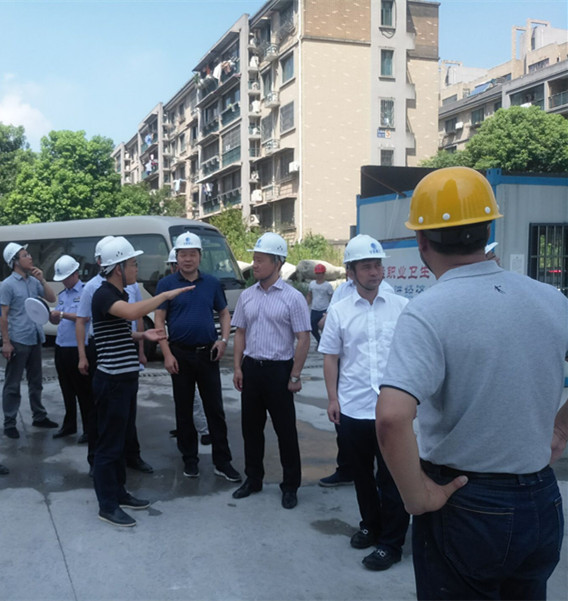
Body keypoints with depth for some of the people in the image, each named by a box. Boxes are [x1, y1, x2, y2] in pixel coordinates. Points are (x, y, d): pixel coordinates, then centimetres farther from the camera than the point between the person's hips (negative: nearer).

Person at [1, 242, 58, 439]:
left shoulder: (33, 281, 6)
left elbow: (52, 299, 9)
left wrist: (42, 280, -5)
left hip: (35, 340, 6)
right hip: (18, 341, -6)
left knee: (35, 381, 17)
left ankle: (39, 417, 28)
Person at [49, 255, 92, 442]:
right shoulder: (62, 294, 16)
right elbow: (57, 320, 18)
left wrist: (62, 314, -19)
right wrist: (50, 316, -3)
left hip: (78, 349, -7)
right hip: (61, 348, 7)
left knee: (83, 391, 0)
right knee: (67, 390, 16)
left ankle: (89, 429, 8)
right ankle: (69, 425, 28)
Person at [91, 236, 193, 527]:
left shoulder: (120, 294, 13)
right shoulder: (103, 295, -17)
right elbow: (132, 312, -38)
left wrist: (142, 335, 8)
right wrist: (165, 295, -27)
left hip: (126, 379, 10)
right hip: (112, 381, -10)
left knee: (122, 438, 18)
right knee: (109, 443, 0)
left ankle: (118, 493, 30)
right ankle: (107, 505, 9)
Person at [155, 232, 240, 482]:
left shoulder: (212, 283, 6)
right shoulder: (166, 284, -2)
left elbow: (224, 314, 12)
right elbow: (159, 320, -4)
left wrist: (223, 340, -5)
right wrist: (167, 354, -12)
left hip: (208, 353, 2)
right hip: (180, 354, -1)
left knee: (215, 409, 3)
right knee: (184, 410, 8)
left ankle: (222, 461, 10)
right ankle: (190, 459, 21)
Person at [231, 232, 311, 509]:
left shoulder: (292, 297, -9)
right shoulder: (247, 296, 6)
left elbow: (303, 339, -10)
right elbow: (240, 333, 12)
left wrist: (295, 376, -13)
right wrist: (238, 367, 4)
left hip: (279, 369, -5)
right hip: (251, 368, 5)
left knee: (285, 429, 4)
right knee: (251, 426, 14)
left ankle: (290, 486, 17)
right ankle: (253, 479, 29)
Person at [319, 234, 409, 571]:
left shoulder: (402, 307, -1)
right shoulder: (339, 311, 4)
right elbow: (331, 357, 8)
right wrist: (333, 398, 4)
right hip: (352, 409, 3)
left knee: (392, 478, 4)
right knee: (362, 474, 18)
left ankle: (391, 543, 18)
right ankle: (370, 526, 37)